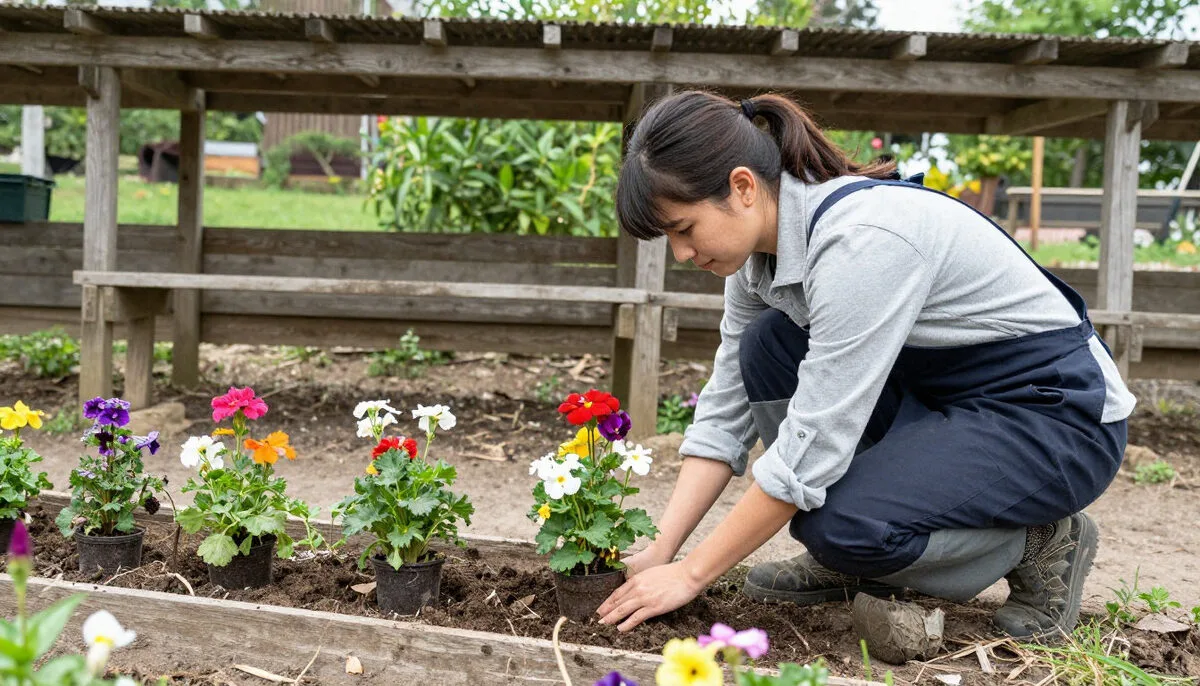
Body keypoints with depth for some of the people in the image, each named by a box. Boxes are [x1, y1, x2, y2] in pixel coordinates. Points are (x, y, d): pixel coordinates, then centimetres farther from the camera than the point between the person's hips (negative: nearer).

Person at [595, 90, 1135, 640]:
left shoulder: (860, 238, -31)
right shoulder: (761, 248, -4)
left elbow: (812, 448, -30)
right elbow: (726, 413, -1)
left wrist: (691, 575, -22)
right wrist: (660, 549, -7)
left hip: (1062, 416, -8)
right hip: (945, 396, 8)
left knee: (842, 523, -27)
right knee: (766, 347, -9)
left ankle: (1040, 542, 1)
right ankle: (858, 566, 4)